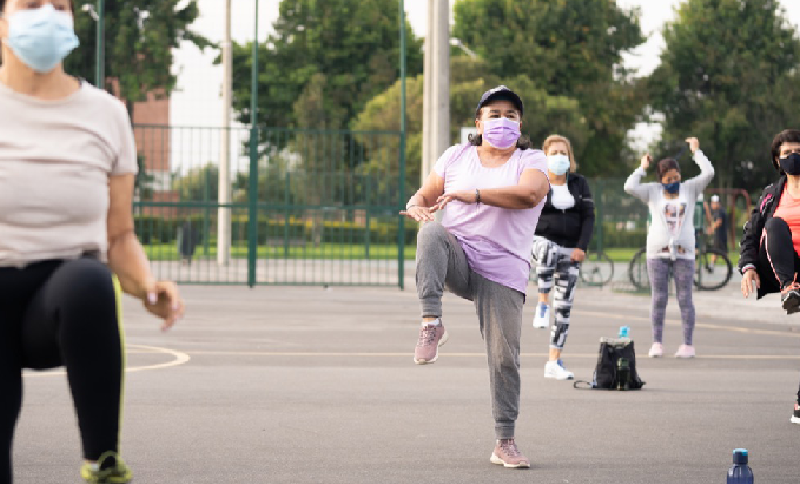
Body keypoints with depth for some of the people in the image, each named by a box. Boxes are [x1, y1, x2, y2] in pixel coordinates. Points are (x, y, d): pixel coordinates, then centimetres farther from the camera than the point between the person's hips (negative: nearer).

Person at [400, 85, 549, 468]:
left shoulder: (531, 161, 3)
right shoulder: (456, 157, 13)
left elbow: (529, 194, -18)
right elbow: (426, 193, 14)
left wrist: (474, 195, -26)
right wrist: (418, 205, -12)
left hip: (502, 271, -1)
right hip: (456, 260, 1)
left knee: (504, 357, -8)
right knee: (433, 232, -33)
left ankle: (505, 443, 4)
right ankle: (431, 322, -36)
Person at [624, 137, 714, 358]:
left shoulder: (689, 189, 9)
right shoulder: (653, 191, 6)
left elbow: (708, 173, -1)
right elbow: (630, 187, -7)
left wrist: (696, 151, 7)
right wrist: (642, 168, 5)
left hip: (684, 253, 0)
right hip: (657, 253, 0)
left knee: (685, 299, -1)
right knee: (659, 299, 2)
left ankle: (688, 344, 1)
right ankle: (657, 343, 7)